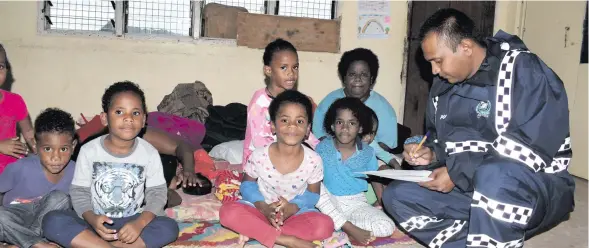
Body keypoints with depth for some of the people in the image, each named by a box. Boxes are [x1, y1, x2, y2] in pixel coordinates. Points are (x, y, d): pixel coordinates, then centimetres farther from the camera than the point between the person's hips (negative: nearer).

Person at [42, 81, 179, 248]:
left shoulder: (149, 153, -6)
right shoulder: (89, 151, -6)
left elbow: (157, 194, -5)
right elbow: (79, 193, -4)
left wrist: (140, 223, -23)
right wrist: (92, 219, -25)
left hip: (131, 222, 1)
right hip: (95, 221, 0)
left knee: (169, 227, -27)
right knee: (52, 221, -27)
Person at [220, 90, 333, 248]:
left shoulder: (313, 161, -13)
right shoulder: (259, 156, -14)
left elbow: (313, 194, -2)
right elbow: (248, 184, -1)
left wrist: (293, 208, -22)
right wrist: (264, 207, -19)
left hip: (296, 212, 1)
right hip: (263, 209, 0)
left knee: (325, 226, -28)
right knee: (228, 212, -28)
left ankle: (255, 232, -23)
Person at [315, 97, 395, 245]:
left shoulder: (367, 153, -1)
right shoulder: (323, 147, -4)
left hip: (356, 203, 1)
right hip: (330, 202, -1)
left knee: (387, 227, -23)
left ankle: (336, 223, -14)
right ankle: (350, 229, -27)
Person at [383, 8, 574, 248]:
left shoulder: (524, 71, -16)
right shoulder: (443, 86, 6)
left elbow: (533, 147, -25)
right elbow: (440, 139, 20)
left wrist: (459, 173, -23)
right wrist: (432, 154, -4)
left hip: (538, 187, -7)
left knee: (494, 176, -40)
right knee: (397, 195, -8)